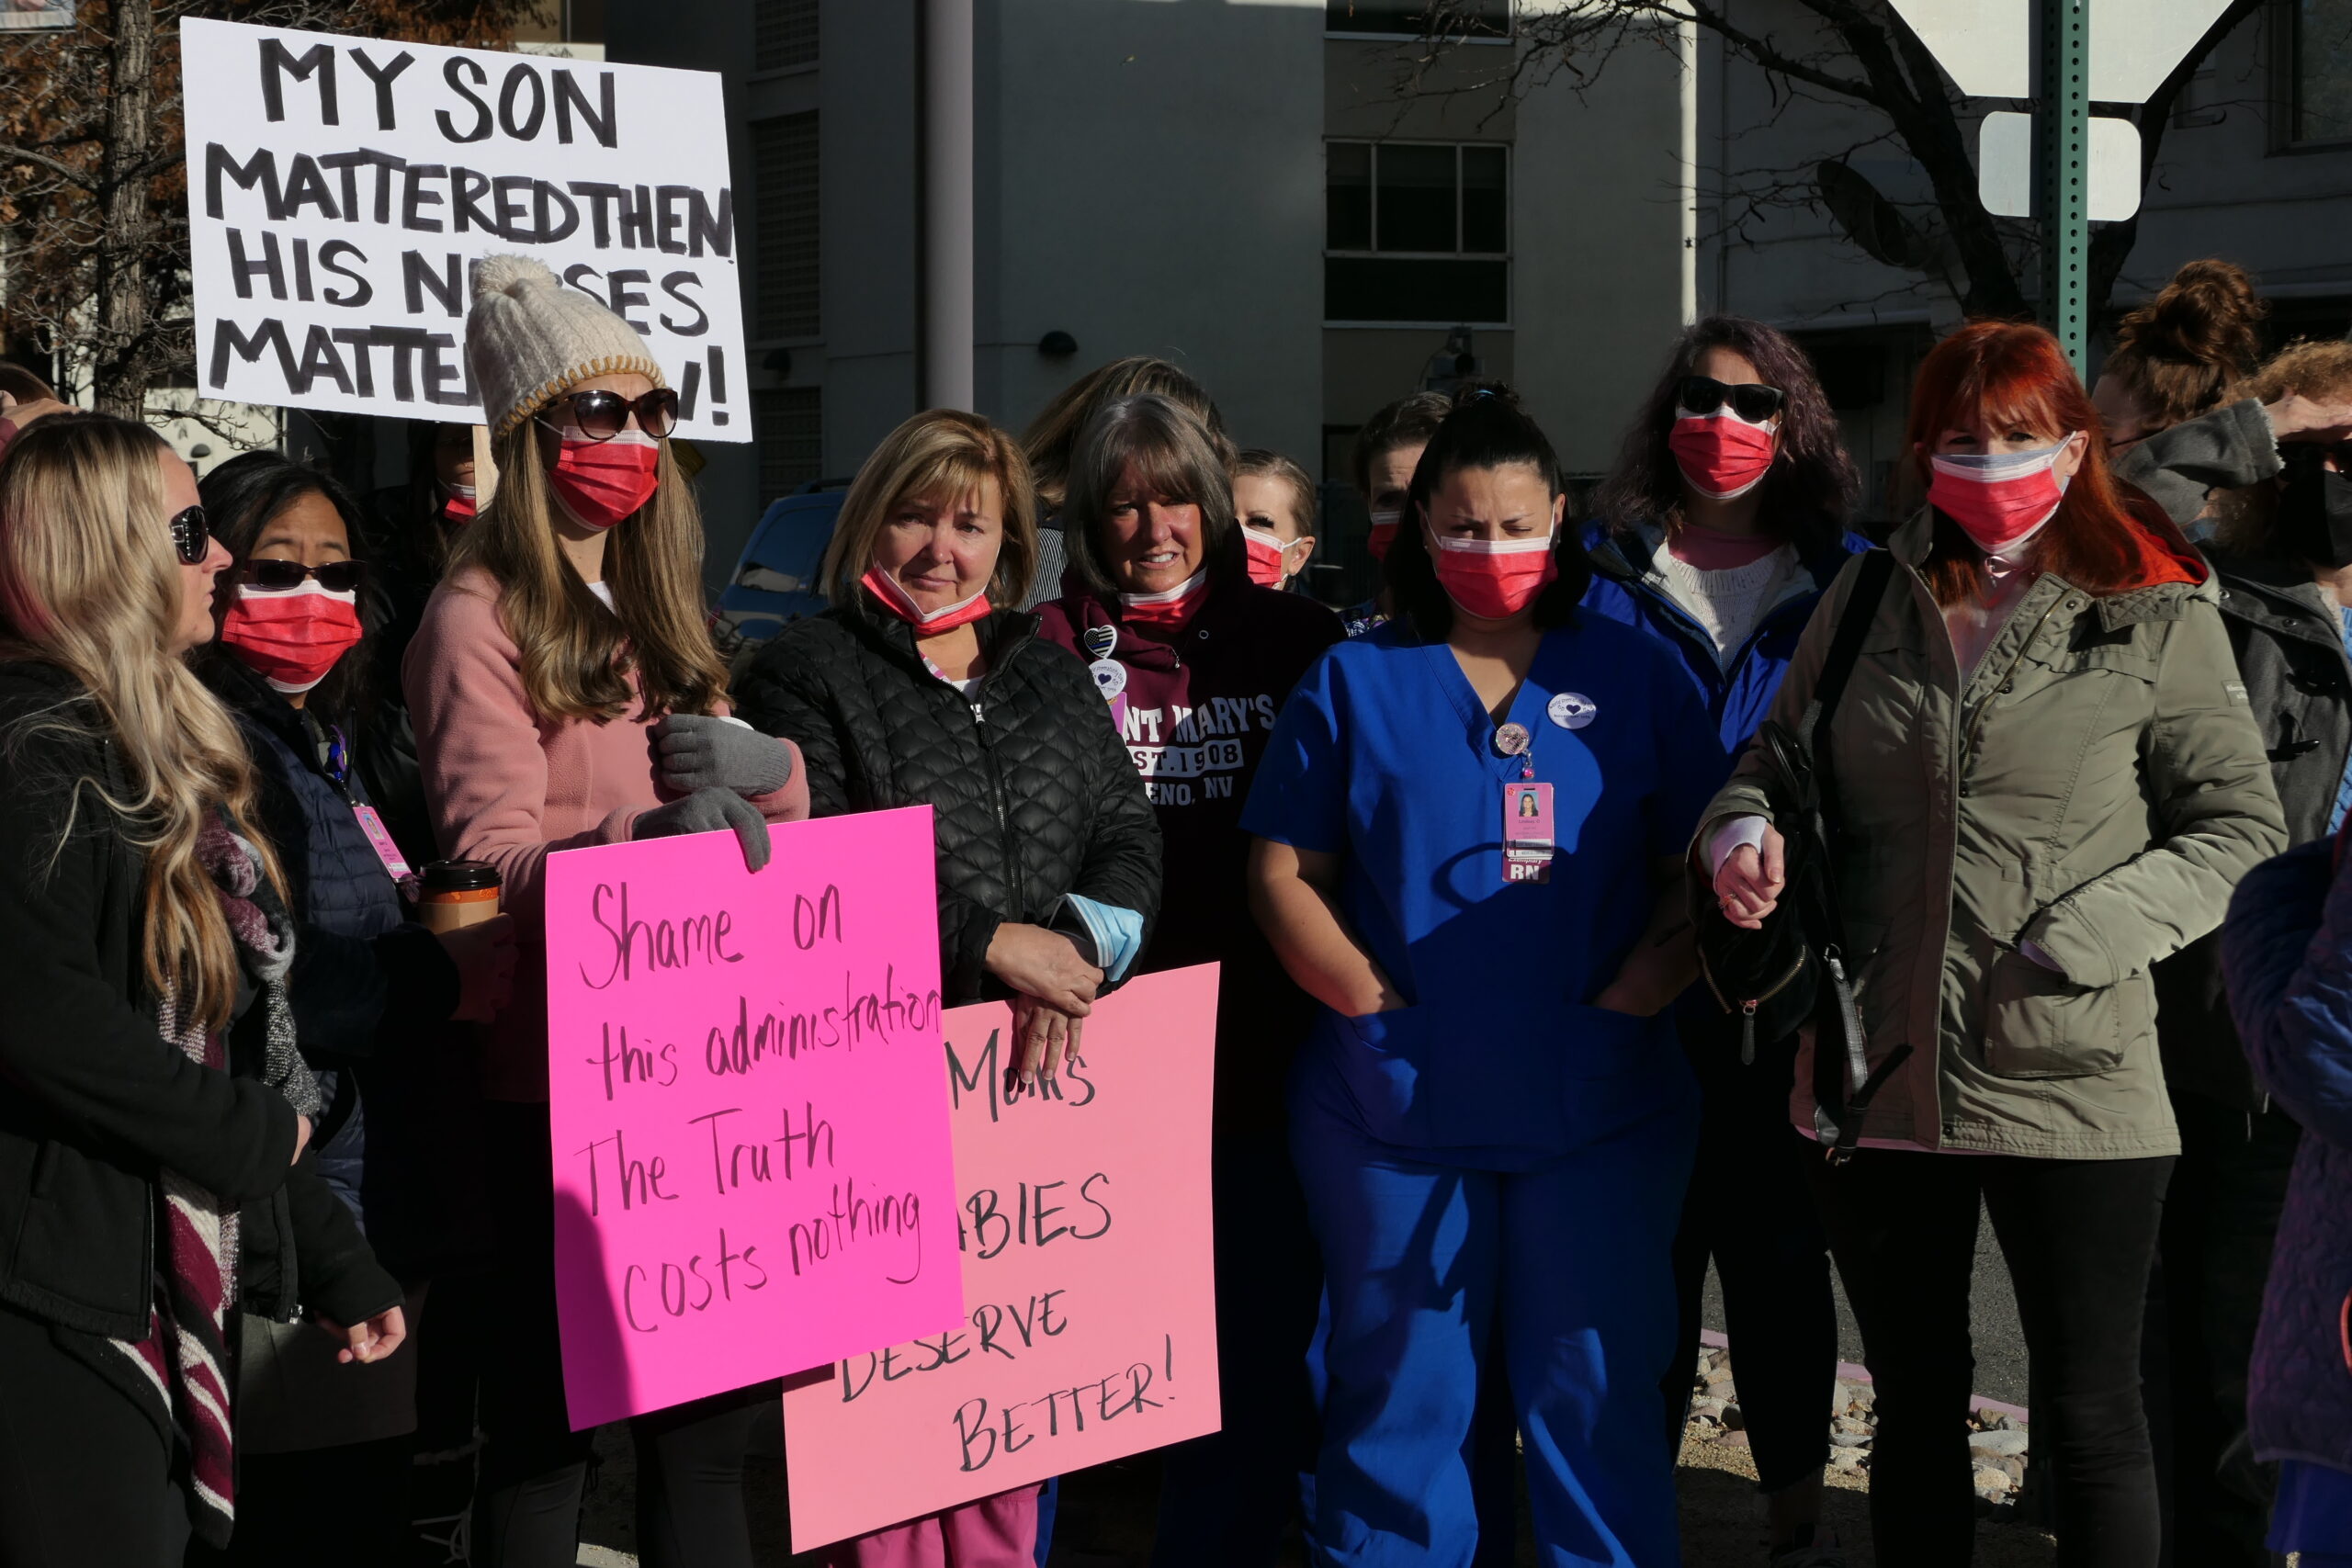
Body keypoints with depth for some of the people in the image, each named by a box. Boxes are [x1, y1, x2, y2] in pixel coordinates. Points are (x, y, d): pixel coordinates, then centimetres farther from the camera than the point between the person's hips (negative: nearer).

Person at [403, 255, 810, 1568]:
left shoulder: (659, 609, 19)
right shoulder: (483, 618, -6)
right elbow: (490, 862, -16)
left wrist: (746, 760, -7)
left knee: (713, 1407, 11)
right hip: (559, 1076, -7)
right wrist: (643, 834, -33)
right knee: (552, 1408, -4)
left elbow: (783, 801, 17)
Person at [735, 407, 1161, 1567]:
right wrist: (988, 945, -16)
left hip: (1039, 1077, 5)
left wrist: (1080, 944, -12)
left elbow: (1129, 838, 9)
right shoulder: (806, 675, 0)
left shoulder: (1051, 680, 18)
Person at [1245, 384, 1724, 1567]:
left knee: (1596, 1392, 5)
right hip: (1396, 1104, 0)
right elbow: (1282, 870, 5)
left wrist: (1636, 993, -8)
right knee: (1399, 1393, 6)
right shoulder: (1354, 683, 7)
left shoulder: (1633, 675, 8)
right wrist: (1369, 996, -7)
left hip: (1599, 1104, 0)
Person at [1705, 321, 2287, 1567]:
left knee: (2091, 1418, 4)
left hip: (2069, 1085, -4)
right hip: (1875, 1082, 4)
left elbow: (2242, 826, -2)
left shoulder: (2154, 614, -2)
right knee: (1914, 1407, 16)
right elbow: (1776, 752, 18)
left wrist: (2082, 939, -15)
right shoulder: (1869, 600, 8)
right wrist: (1743, 828, -6)